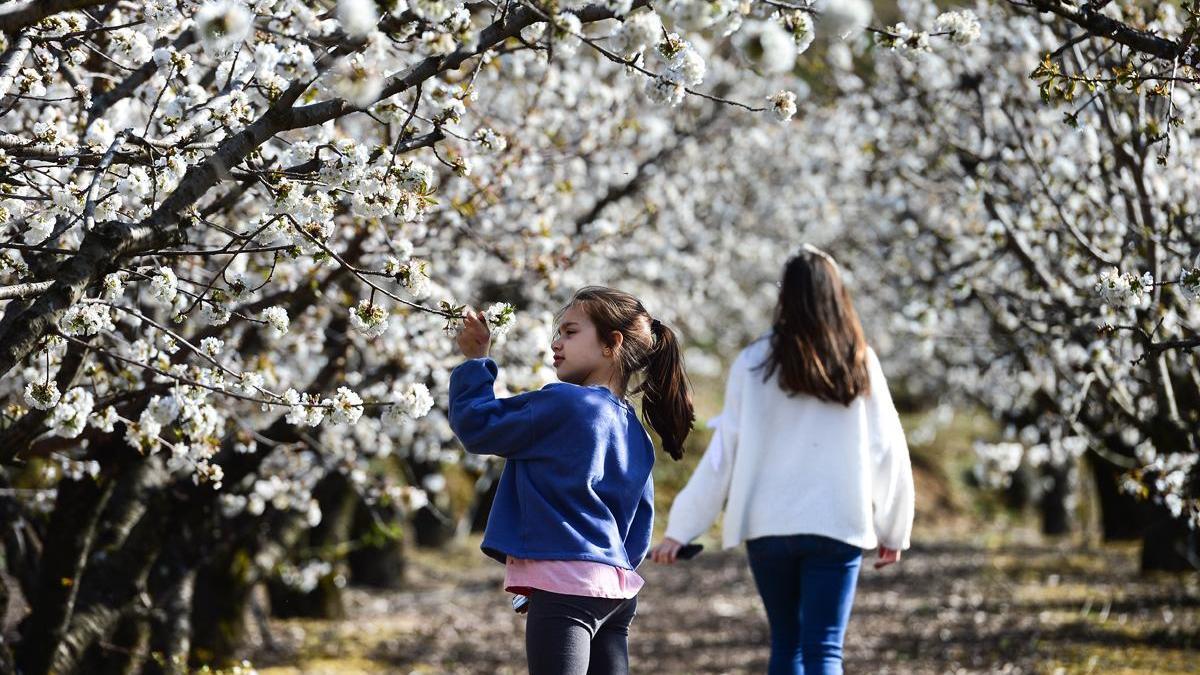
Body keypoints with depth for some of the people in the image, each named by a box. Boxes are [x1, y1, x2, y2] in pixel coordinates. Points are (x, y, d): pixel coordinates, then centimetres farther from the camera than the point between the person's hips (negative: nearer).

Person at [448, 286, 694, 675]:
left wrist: (475, 362, 7)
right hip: (618, 593, 9)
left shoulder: (564, 403, -10)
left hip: (565, 587, -9)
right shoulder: (634, 434, 15)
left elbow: (476, 426, -3)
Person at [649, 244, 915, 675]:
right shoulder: (860, 365, 0)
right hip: (837, 527, -1)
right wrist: (893, 530, 15)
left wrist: (680, 530, 2)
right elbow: (888, 451, 3)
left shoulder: (755, 363, -3)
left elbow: (723, 454, -4)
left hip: (768, 526, 1)